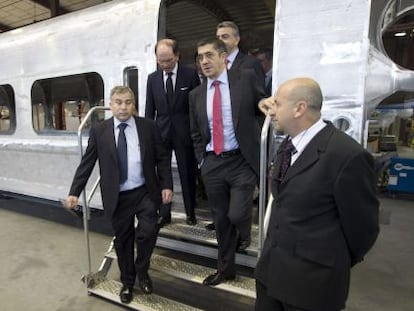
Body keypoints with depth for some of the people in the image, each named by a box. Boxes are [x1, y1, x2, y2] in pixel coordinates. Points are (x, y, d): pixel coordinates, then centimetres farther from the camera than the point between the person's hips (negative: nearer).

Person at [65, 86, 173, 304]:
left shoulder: (148, 126, -1)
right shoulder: (99, 131, 0)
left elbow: (162, 158, 1)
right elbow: (86, 164, 1)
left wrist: (166, 185, -6)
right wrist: (74, 192, -5)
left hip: (145, 192, 0)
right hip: (117, 197, 1)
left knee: (148, 232, -13)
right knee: (123, 240, 12)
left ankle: (142, 272, 20)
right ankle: (127, 282, 37)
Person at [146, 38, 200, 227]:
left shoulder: (191, 75, -3)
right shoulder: (152, 78, 7)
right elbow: (150, 109, 9)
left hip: (184, 133, -2)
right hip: (161, 132, 3)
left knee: (188, 174, 8)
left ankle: (190, 213, 25)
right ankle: (164, 214, 19)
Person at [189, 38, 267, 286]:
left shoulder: (246, 79, -2)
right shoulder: (197, 94, 8)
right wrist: (202, 160, 8)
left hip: (242, 161, -3)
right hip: (212, 164, 4)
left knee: (237, 215, -9)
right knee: (220, 219, 13)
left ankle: (244, 234, 32)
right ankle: (226, 269, 34)